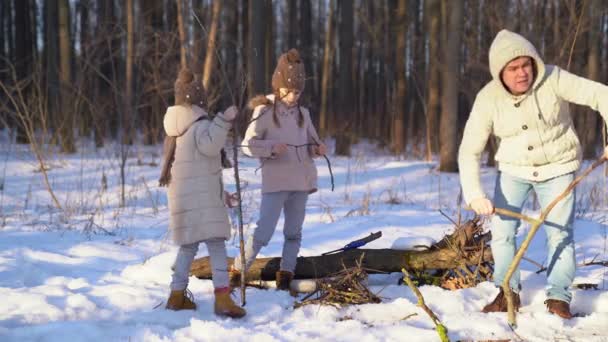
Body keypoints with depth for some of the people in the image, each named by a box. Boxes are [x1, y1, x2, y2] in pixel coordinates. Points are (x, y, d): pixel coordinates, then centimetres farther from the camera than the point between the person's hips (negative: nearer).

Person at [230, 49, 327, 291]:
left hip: (301, 180, 5)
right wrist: (272, 147, -23)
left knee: (293, 232, 9)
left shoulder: (302, 113, 9)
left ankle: (285, 275, 18)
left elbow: (311, 141, 20)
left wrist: (317, 148, -4)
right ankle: (238, 271, 2)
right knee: (263, 232, -11)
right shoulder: (264, 111, -5)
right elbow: (248, 144, -7)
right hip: (275, 182, -5)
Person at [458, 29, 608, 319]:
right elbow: (469, 151, -16)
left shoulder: (553, 80, -21)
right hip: (513, 169, 1)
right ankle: (509, 292, 9)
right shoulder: (488, 99, -17)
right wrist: (474, 195, -28)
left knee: (560, 231, -8)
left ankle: (558, 297, 3)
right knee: (501, 229, -6)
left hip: (557, 167, -1)